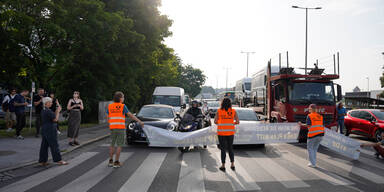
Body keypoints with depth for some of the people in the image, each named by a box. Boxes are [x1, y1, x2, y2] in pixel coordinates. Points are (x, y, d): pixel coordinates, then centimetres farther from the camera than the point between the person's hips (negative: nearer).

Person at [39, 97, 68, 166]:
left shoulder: (43, 111, 12)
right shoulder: (48, 111, -18)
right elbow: (55, 119, -15)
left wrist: (56, 111, 13)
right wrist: (58, 111, -5)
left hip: (44, 130, 9)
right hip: (50, 130, -9)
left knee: (44, 145, 11)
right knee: (54, 145, -2)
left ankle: (42, 161, 16)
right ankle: (58, 160, 4)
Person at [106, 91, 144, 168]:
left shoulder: (109, 106, 7)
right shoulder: (123, 106, -4)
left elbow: (108, 118, 10)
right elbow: (131, 115, -4)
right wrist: (140, 121, 1)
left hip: (112, 128, 4)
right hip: (121, 128, -4)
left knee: (112, 144, 16)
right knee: (119, 145, 3)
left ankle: (110, 161, 16)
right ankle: (116, 162, 2)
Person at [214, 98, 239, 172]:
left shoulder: (219, 111, -4)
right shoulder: (233, 111, 0)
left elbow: (215, 122, -5)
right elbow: (237, 122, -3)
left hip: (221, 132, -1)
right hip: (230, 132, 2)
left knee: (223, 149, 7)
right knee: (230, 148, 15)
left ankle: (223, 166, 11)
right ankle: (232, 165, 15)